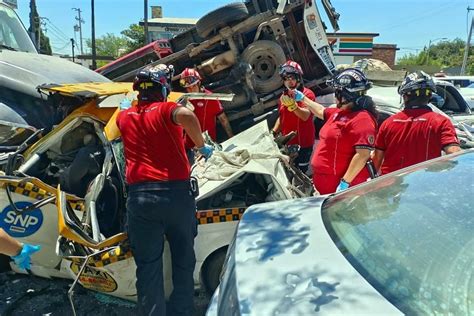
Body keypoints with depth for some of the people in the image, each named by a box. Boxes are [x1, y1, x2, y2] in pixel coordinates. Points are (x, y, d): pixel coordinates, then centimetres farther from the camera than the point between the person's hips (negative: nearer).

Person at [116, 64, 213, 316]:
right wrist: (201, 146, -11)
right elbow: (187, 116, -24)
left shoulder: (124, 116, 13)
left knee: (148, 266, 8)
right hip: (176, 193, -2)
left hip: (139, 196, 3)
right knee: (183, 260, 15)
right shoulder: (165, 109, -1)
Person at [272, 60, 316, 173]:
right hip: (287, 143, 7)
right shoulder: (283, 97, 12)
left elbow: (305, 116, -28)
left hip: (303, 144, -7)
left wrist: (292, 105, -44)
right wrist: (273, 132, 10)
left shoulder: (307, 94, -12)